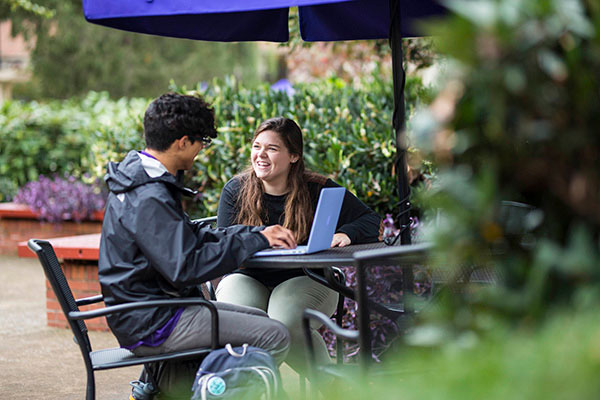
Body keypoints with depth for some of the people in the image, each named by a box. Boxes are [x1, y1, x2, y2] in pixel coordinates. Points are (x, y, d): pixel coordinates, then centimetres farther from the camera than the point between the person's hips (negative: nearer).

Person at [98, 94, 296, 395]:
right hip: (150, 324, -11)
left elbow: (193, 236, 16)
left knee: (259, 319, 22)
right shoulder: (148, 200, -22)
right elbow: (186, 269, -26)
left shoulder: (140, 179, 11)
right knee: (275, 336, -15)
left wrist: (256, 233, 5)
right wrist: (255, 241, -17)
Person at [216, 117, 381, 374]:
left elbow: (372, 222, -5)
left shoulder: (317, 190, -4)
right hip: (248, 279, 1)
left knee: (286, 323, -32)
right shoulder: (235, 190, 0)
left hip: (305, 280, -1)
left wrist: (345, 234, -27)